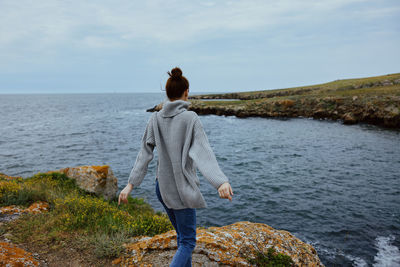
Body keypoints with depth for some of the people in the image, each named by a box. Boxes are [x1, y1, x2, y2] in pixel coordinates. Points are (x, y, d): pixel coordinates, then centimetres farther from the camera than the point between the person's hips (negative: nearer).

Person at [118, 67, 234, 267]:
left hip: (162, 187, 6)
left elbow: (144, 154, -2)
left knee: (183, 236, 24)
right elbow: (203, 153, -28)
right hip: (182, 190, -6)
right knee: (187, 243, 8)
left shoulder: (155, 119, 0)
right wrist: (221, 181, -36)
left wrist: (131, 184, 1)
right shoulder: (191, 118, -15)